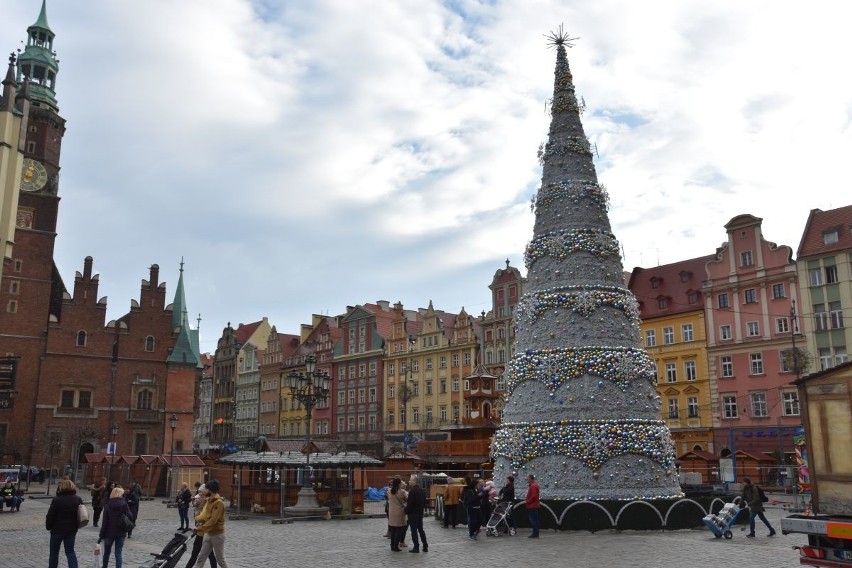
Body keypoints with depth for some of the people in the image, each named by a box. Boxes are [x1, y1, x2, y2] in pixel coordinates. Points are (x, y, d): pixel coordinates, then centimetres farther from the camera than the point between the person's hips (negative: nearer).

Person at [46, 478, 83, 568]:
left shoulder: (57, 500, -14)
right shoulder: (78, 499, 0)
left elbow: (50, 516, -11)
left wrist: (48, 526, 4)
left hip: (57, 530, -4)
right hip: (72, 530, 4)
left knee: (54, 552, 14)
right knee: (70, 551, 10)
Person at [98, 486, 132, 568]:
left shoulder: (108, 505, -8)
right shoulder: (124, 504, -7)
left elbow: (105, 522, -8)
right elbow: (129, 517, -8)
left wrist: (101, 535, -2)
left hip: (109, 533, 0)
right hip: (121, 533, 0)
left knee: (107, 552, 20)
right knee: (118, 553, 4)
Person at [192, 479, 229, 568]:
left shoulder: (219, 502, -19)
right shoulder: (209, 500, 9)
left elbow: (213, 520, -26)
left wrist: (201, 528, -30)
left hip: (217, 535, -8)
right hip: (208, 534, 8)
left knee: (220, 559, 3)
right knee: (201, 557, 6)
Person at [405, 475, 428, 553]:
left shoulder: (412, 491, -18)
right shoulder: (422, 490, 8)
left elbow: (410, 503, -20)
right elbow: (424, 501, 14)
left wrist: (406, 511, -9)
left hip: (413, 513, -8)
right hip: (420, 512, 8)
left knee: (414, 530, 0)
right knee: (421, 529, 15)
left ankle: (416, 547, 2)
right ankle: (425, 546, 16)